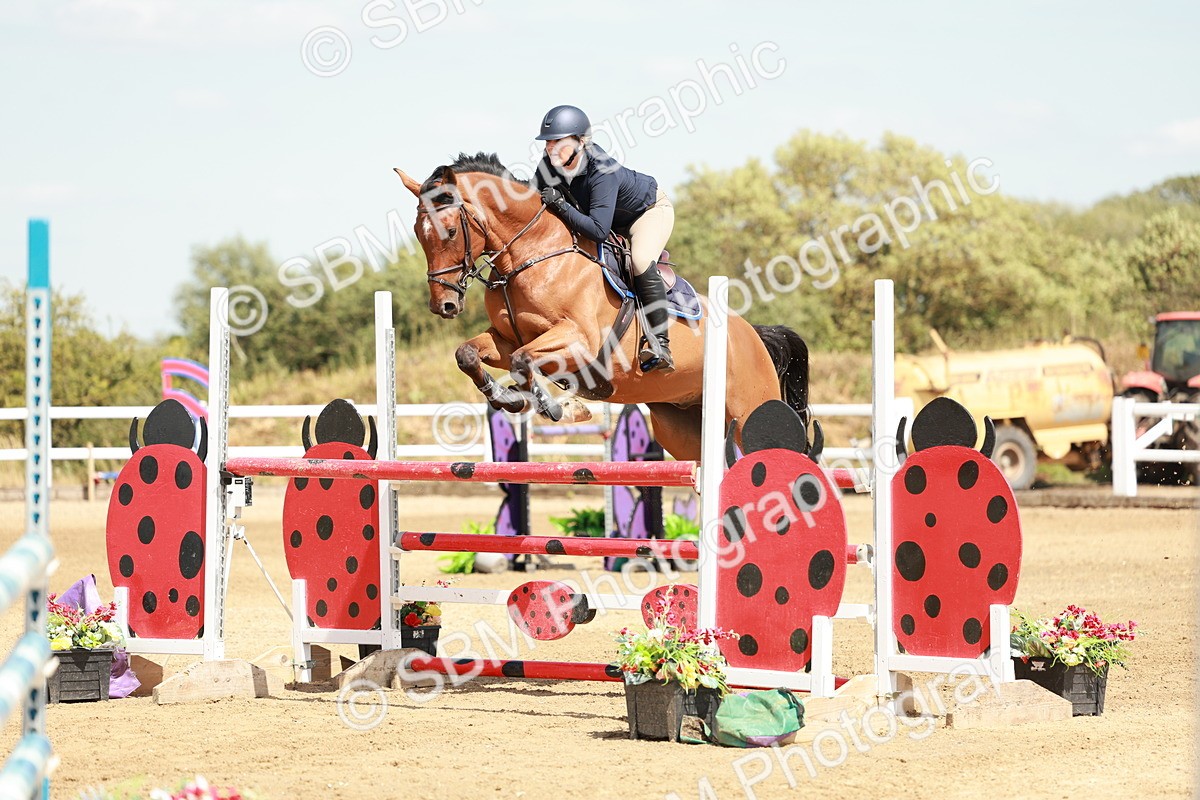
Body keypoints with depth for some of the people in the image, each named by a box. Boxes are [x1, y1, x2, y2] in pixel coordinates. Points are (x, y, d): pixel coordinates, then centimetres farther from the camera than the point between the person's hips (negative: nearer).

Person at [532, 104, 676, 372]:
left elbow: (599, 231, -45)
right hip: (614, 221, 8)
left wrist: (561, 205, -48)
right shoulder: (550, 165, -22)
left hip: (650, 209, -8)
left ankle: (660, 346, -30)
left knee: (641, 262, -31)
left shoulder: (602, 170, -41)